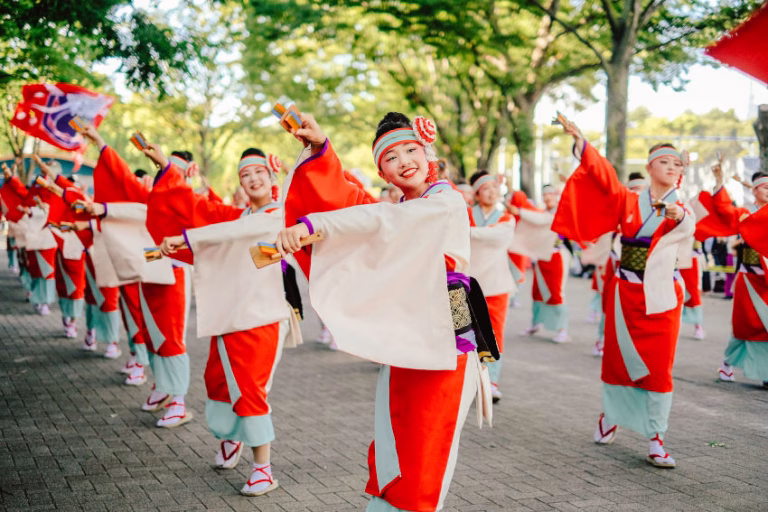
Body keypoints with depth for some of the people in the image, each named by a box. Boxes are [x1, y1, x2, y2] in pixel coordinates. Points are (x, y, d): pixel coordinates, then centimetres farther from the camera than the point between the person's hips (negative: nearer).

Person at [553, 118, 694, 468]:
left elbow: (687, 229, -21)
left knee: (658, 368, -2)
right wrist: (580, 142, -25)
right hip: (625, 293, 0)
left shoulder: (681, 211, 2)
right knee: (618, 358, 8)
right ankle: (610, 415, 31)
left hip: (661, 298, 0)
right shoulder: (629, 201, 3)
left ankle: (655, 439, 3)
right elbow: (604, 177, -12)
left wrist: (678, 217, -46)